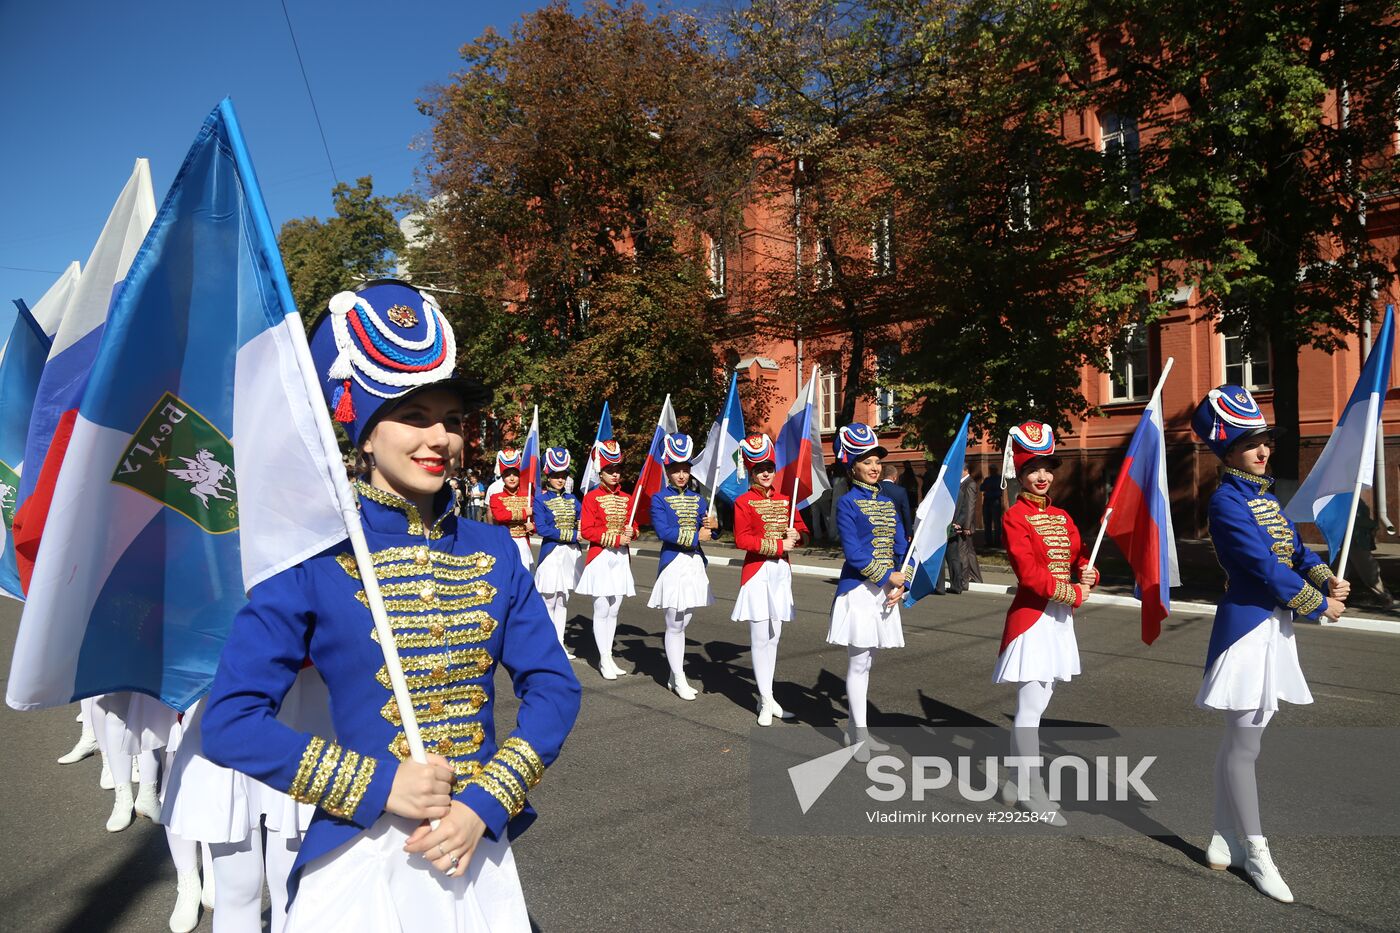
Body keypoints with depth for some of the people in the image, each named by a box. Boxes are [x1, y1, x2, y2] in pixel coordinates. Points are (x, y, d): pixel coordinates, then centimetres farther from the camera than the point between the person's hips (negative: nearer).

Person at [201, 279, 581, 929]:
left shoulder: (493, 550, -2)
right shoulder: (316, 556, -11)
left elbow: (553, 687, -2)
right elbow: (230, 721, -12)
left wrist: (486, 803, -12)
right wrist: (379, 785, -16)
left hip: (480, 849, 3)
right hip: (361, 859, -3)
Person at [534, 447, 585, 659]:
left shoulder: (571, 499, 12)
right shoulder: (540, 500, -4)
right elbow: (542, 528, -14)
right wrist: (572, 534, -16)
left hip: (571, 552, 5)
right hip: (551, 553, -5)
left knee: (563, 600, 11)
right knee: (549, 600, 0)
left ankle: (559, 643, 18)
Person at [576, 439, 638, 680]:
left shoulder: (627, 498, 9)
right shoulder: (592, 497, -6)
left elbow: (633, 527, 15)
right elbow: (587, 531, -11)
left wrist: (631, 532, -9)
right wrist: (616, 539, -17)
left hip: (622, 558, 5)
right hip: (600, 557, -5)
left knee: (614, 610, 9)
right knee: (601, 610, -1)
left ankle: (608, 657, 17)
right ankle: (605, 660, 6)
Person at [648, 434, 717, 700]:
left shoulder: (698, 498, 12)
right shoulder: (659, 498, -4)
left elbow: (707, 531, 11)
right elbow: (663, 531, -16)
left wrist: (714, 526, -12)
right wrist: (696, 536, -14)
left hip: (695, 564, 5)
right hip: (673, 564, -5)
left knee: (682, 625, 11)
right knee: (674, 626, 1)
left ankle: (674, 677, 21)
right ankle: (679, 680, 10)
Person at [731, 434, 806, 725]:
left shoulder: (785, 500, 10)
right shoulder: (744, 502, -6)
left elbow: (801, 529, 17)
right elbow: (742, 539, -15)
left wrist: (795, 534, -7)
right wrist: (780, 545, -17)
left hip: (782, 571, 6)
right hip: (757, 572, -6)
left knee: (774, 635, 11)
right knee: (760, 637, -3)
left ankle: (769, 696, 20)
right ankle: (765, 702, 4)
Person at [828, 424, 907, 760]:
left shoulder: (889, 503, 12)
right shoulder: (847, 503, -7)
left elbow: (902, 547, 8)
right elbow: (854, 553, -15)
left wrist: (900, 585, -5)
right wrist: (888, 578, -14)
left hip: (886, 591, 7)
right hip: (859, 590, -7)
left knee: (867, 663, 13)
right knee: (858, 663, -1)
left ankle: (854, 728, 24)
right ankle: (860, 735, 7)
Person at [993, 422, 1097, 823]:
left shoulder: (1061, 516, 14)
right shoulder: (1015, 517, -10)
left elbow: (1079, 555, 13)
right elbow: (1028, 571, -19)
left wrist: (1088, 574, -10)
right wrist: (1073, 595, -17)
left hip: (1060, 618, 8)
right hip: (1032, 617, -8)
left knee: (1038, 702, 14)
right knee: (1030, 707, -4)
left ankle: (1017, 782, 26)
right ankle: (1033, 791, 6)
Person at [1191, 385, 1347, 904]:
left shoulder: (1266, 494, 13)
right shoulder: (1227, 500, -15)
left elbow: (1295, 549, 13)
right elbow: (1265, 568, -19)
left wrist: (1326, 578, -6)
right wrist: (1319, 606, -10)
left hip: (1276, 625, 9)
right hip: (1248, 626, -9)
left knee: (1238, 743, 15)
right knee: (1243, 746, 3)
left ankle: (1224, 841, 27)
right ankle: (1255, 853, 15)